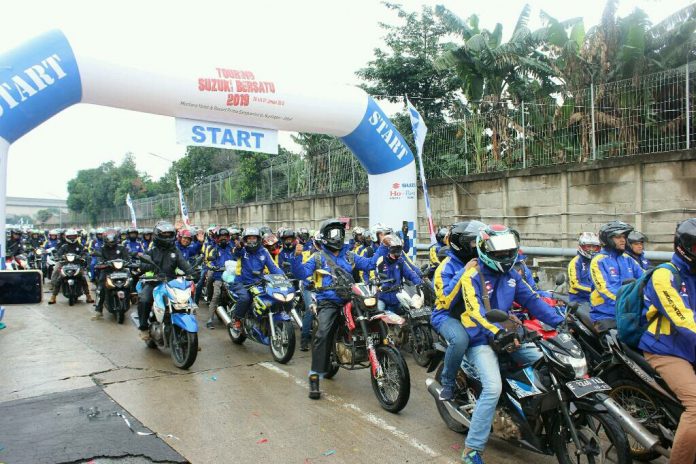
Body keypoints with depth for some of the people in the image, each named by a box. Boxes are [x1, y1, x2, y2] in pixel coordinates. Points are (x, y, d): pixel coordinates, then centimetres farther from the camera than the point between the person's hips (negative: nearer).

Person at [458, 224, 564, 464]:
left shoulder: (511, 275, 12)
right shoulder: (473, 276, -10)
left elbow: (532, 300, 8)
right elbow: (476, 310, -24)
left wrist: (560, 321, -5)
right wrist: (497, 332, -39)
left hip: (508, 335, 7)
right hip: (481, 340, -7)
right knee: (493, 387, -25)